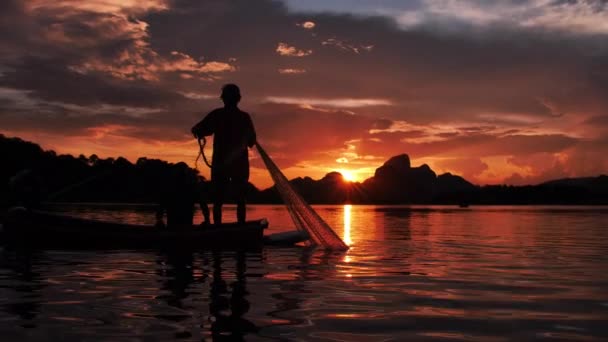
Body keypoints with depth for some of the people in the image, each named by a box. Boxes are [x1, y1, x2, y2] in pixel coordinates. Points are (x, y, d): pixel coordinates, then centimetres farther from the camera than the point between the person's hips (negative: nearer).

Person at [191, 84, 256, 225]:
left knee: (218, 200, 4)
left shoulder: (216, 114, -2)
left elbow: (197, 131, -5)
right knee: (240, 200, 6)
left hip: (220, 163, -1)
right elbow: (252, 142, 7)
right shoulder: (245, 117, 1)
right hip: (240, 164, 1)